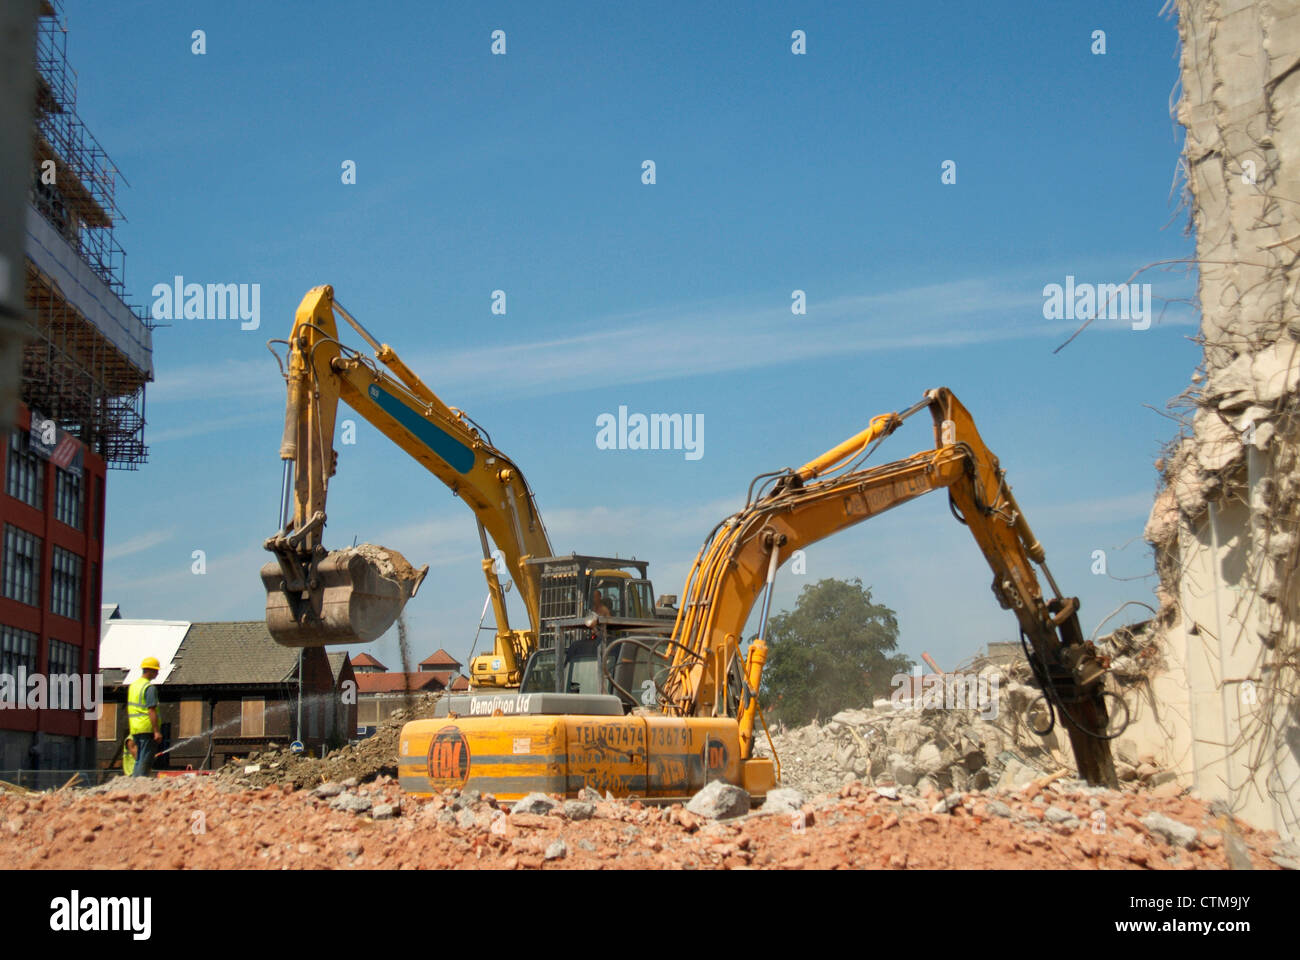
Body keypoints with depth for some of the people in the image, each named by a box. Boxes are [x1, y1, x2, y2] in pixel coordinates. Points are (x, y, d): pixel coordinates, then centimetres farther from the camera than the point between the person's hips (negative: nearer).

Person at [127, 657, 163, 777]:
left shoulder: (133, 685, 15)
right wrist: (157, 731, -19)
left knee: (139, 760, 14)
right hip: (147, 728, -8)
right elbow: (151, 711, -18)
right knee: (146, 761, -7)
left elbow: (129, 710, 19)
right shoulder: (149, 688, -12)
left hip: (135, 729, 8)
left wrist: (129, 729, 24)